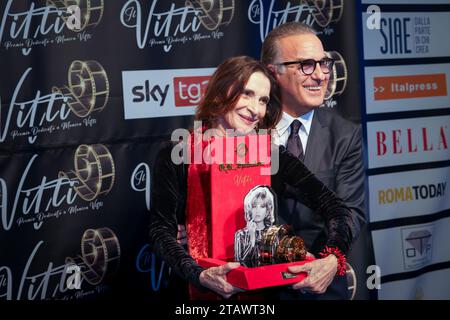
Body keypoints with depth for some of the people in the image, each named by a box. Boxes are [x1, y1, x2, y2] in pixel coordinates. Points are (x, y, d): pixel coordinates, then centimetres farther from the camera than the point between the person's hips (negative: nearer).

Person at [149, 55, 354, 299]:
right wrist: (199, 275, -23)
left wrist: (332, 260, -18)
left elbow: (335, 208, 0)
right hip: (198, 292, -2)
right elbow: (161, 231, -7)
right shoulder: (176, 157, -1)